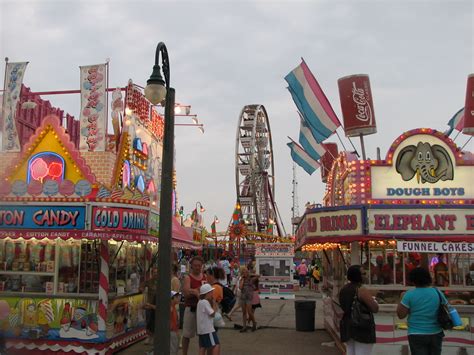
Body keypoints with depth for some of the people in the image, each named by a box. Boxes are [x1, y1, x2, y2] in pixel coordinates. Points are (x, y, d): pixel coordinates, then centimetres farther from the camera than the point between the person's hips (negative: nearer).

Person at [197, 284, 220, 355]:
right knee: (216, 346, -7)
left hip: (201, 329, 10)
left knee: (202, 347, 9)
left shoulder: (200, 302, 15)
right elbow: (212, 314, -16)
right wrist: (215, 305, -2)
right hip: (208, 329, -10)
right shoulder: (205, 302, -16)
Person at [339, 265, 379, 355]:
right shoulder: (361, 290, -16)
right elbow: (375, 309, -18)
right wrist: (374, 301, 4)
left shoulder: (343, 289, 8)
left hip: (348, 326, 8)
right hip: (362, 328, -8)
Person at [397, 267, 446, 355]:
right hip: (436, 334, 4)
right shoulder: (437, 292, 0)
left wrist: (401, 299, 5)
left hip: (417, 335, -3)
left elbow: (400, 315, -8)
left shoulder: (410, 294, -10)